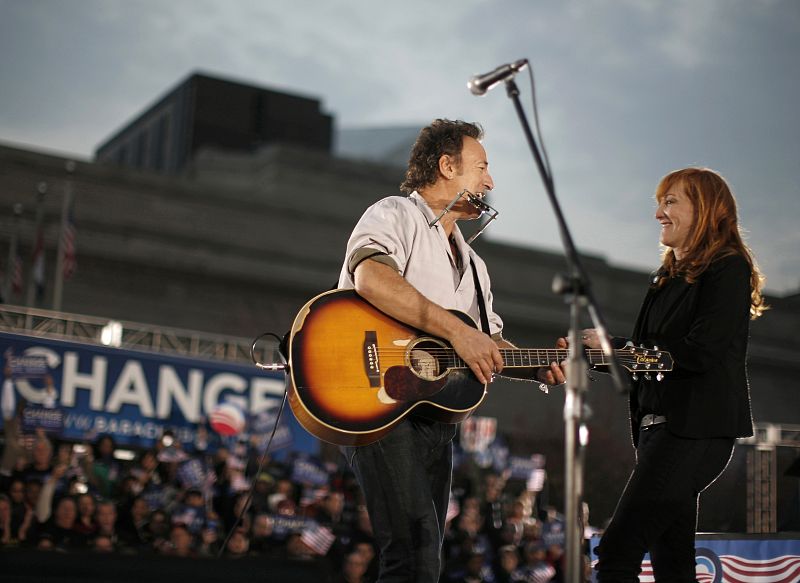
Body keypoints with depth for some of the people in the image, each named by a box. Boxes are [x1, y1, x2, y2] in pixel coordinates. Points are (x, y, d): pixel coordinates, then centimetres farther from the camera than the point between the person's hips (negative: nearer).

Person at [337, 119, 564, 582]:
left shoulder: (470, 262, 25)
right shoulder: (395, 215, -3)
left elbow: (491, 343, 25)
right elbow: (371, 277, -25)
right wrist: (457, 330, -27)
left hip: (436, 418, 9)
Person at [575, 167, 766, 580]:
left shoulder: (728, 268, -7)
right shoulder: (669, 275, 19)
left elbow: (698, 352, -18)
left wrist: (612, 346, -14)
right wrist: (589, 353, 2)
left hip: (695, 429, -9)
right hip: (659, 423, 9)